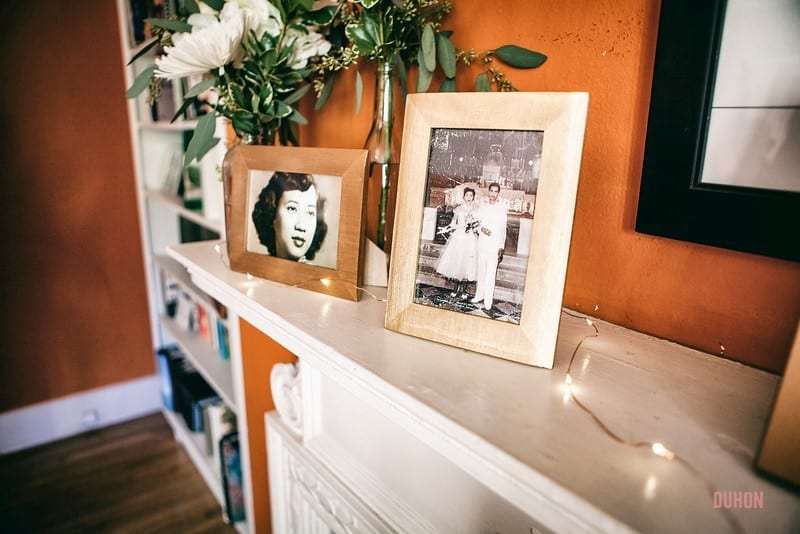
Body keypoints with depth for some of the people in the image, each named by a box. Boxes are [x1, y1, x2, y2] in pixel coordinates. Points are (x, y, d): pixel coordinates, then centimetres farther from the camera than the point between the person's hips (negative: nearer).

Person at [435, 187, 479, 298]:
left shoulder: (476, 210, 2)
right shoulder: (458, 209, 4)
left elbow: (478, 225, 5)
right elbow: (453, 223, 9)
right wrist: (446, 228, -7)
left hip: (470, 240, -1)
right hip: (458, 238, 1)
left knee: (467, 264, 0)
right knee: (455, 262, 1)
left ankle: (463, 290, 12)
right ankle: (455, 289, 14)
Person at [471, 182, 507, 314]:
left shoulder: (502, 209, 0)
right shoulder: (482, 208, 10)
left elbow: (503, 229, 2)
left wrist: (501, 247, -2)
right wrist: (482, 229, -9)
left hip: (494, 245, -4)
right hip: (482, 243, 4)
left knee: (490, 274, -8)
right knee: (480, 270, 12)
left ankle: (488, 304, -10)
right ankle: (479, 296, 27)